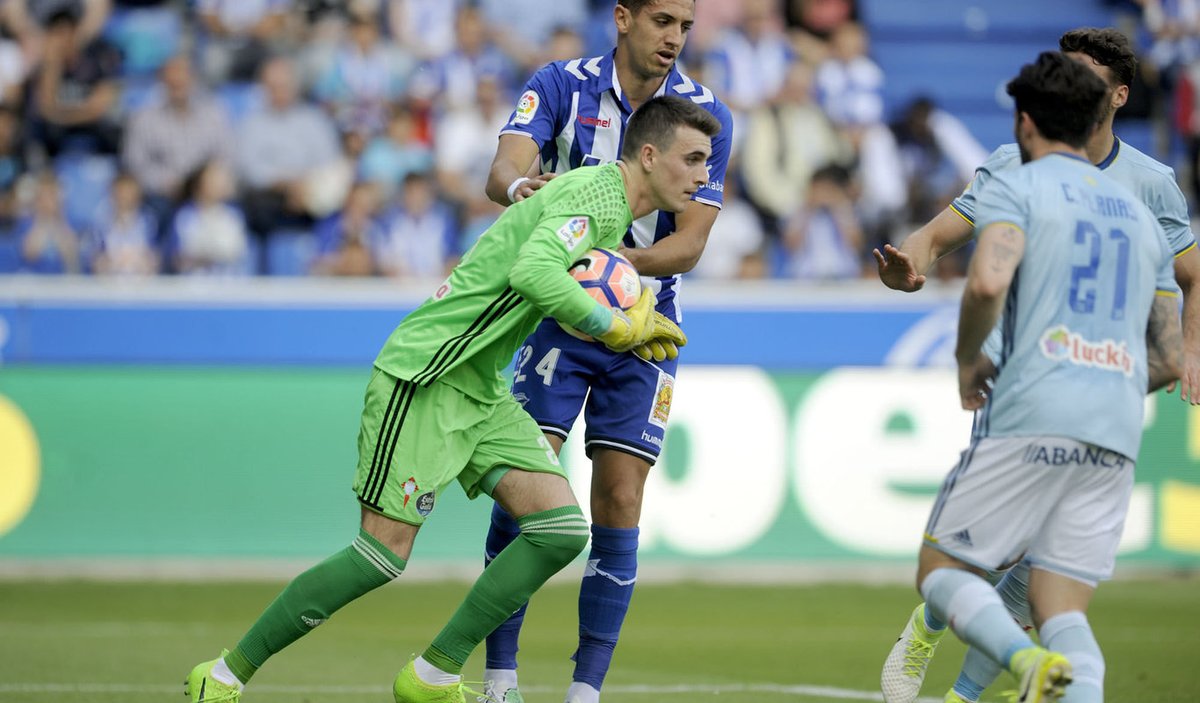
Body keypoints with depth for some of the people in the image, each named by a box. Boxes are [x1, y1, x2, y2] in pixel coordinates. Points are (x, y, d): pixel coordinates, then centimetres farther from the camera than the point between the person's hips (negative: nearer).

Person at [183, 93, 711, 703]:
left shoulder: (613, 209, 13)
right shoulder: (594, 193, -18)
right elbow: (532, 270, -35)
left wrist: (632, 322, 10)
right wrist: (613, 328, -24)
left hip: (482, 390, 10)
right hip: (423, 377, -10)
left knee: (561, 529, -4)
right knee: (384, 553, -10)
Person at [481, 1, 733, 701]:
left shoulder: (707, 114, -5)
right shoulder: (561, 86, -6)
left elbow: (690, 243, -9)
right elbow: (505, 168, -21)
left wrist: (621, 261, -29)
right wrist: (519, 186, -46)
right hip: (558, 313, -1)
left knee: (619, 506, -4)